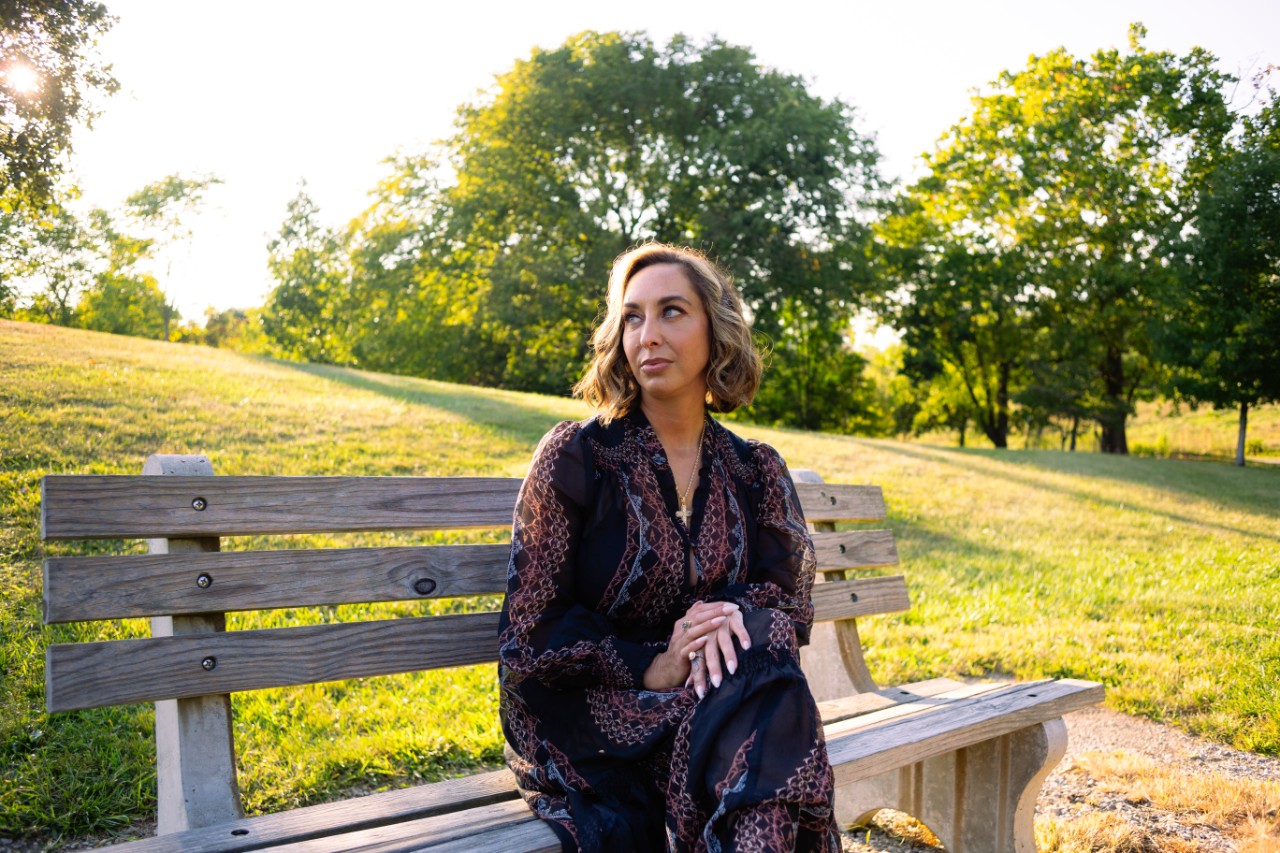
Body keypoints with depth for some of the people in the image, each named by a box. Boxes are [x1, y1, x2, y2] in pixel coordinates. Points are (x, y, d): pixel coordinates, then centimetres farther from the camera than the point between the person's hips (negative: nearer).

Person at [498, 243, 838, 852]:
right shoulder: (576, 457, -6)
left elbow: (792, 608, 6)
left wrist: (732, 614, -18)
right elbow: (528, 635, -6)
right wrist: (649, 669, -19)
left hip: (707, 705, 4)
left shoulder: (754, 472, 5)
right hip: (580, 709, -3)